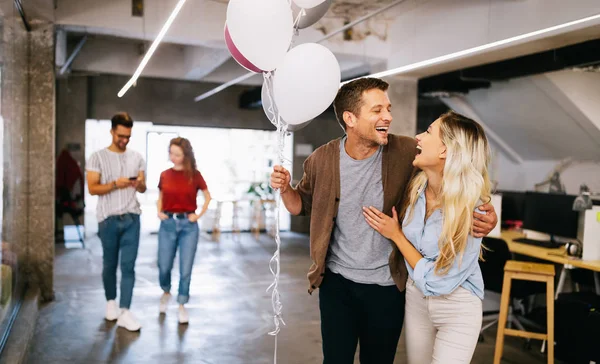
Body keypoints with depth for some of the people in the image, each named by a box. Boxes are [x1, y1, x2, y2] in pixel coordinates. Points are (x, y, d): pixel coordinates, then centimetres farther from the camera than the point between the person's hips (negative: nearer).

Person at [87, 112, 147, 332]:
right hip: (108, 219, -2)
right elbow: (92, 189, -6)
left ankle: (124, 312, 1)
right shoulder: (98, 157, -2)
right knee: (109, 264, 12)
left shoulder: (137, 158, 8)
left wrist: (140, 184, -11)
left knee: (128, 265, -2)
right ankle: (111, 302, 32)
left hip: (132, 218, 2)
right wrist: (115, 184, -20)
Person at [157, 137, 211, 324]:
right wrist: (159, 212, 1)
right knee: (164, 266, 6)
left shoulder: (194, 175, -2)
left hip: (188, 225, -2)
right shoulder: (164, 175, 4)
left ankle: (182, 306, 17)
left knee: (185, 268, 1)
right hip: (168, 224, 2)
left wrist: (199, 215, -2)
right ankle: (166, 293, 38)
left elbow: (208, 197, 8)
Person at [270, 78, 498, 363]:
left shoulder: (407, 153, -16)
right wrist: (285, 189, -14)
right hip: (337, 281, 1)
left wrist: (482, 213, -24)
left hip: (387, 285, 0)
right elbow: (303, 205, 8)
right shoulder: (322, 160, -9)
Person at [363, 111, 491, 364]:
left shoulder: (470, 211, -27)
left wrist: (395, 235, -18)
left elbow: (436, 282, -23)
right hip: (415, 296, 5)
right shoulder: (415, 188, -11)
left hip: (457, 307, -5)